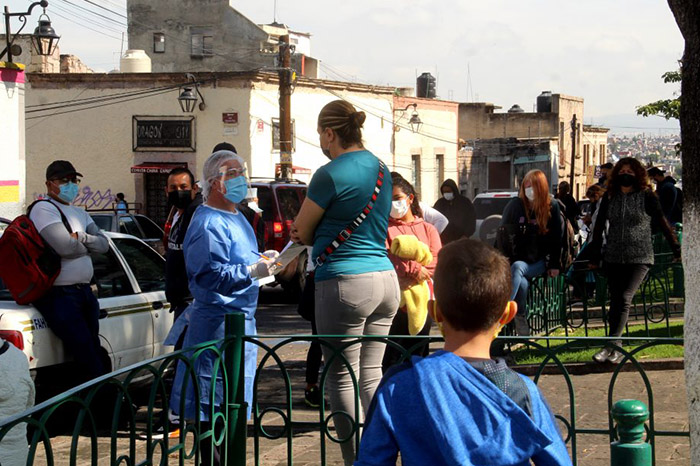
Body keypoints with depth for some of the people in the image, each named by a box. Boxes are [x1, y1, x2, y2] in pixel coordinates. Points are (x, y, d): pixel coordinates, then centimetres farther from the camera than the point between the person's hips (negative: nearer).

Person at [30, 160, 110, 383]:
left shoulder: (80, 214, 20)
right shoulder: (44, 209, -9)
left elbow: (104, 244, 10)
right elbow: (65, 247, -19)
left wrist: (81, 237, -8)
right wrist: (88, 245, 1)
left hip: (84, 290, 9)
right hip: (59, 295, -9)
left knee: (94, 350, 10)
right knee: (86, 352, -12)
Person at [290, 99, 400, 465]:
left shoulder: (331, 174, -12)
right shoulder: (380, 168, 12)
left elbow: (301, 232, -3)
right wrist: (321, 233, 10)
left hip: (345, 282, -8)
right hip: (385, 278, 8)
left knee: (342, 378, 0)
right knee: (372, 374, 12)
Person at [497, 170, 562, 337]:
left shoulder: (552, 207, 2)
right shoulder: (515, 205, 2)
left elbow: (556, 239, 4)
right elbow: (502, 235, 4)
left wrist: (554, 265, -3)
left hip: (539, 262, -1)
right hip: (517, 260, 1)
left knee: (517, 269, -33)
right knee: (521, 282, -34)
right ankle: (521, 321, -27)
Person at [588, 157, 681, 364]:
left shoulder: (647, 196, 0)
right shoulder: (609, 197, 8)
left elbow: (662, 223, 3)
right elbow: (599, 228, 13)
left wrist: (677, 250, 1)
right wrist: (594, 258, 11)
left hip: (640, 258, -4)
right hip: (614, 259, 4)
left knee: (625, 298, -18)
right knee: (615, 302, 4)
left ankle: (612, 345, -19)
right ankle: (617, 348, 11)